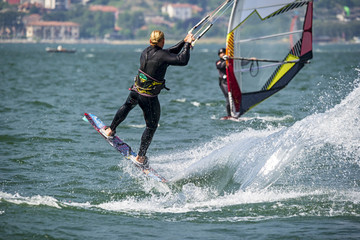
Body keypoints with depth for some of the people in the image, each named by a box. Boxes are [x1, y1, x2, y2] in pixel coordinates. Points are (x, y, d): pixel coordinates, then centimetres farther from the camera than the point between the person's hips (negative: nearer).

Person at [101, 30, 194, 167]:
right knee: (151, 126, 12)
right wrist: (187, 44, -13)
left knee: (127, 106, 38)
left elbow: (169, 53, 14)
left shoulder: (146, 51, 2)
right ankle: (141, 157, 17)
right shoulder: (162, 56, -21)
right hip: (149, 98, -6)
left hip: (136, 90, 6)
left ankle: (111, 130, 51)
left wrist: (183, 43, 13)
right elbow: (183, 61, -25)